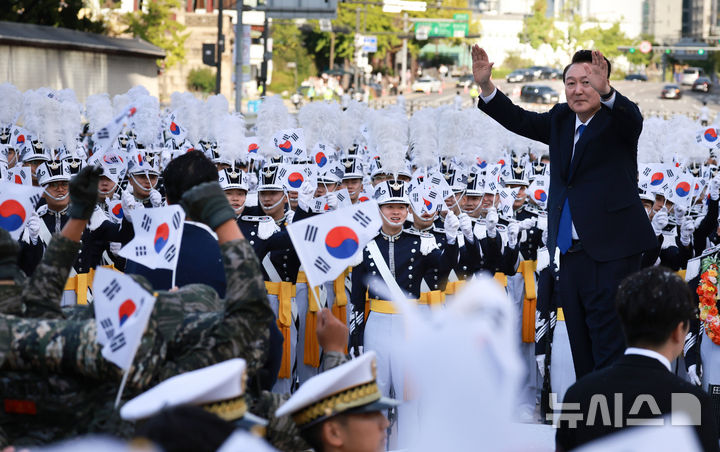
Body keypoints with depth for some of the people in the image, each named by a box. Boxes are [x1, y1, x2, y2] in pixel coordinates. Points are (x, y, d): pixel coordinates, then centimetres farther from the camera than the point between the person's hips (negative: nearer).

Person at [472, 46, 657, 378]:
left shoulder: (617, 119, -5)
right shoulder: (560, 120, 14)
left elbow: (632, 119, -26)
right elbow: (520, 120, 6)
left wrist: (605, 92, -48)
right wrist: (486, 86, -9)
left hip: (611, 250, -7)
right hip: (571, 250, 7)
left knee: (609, 344, -9)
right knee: (580, 343, 13)